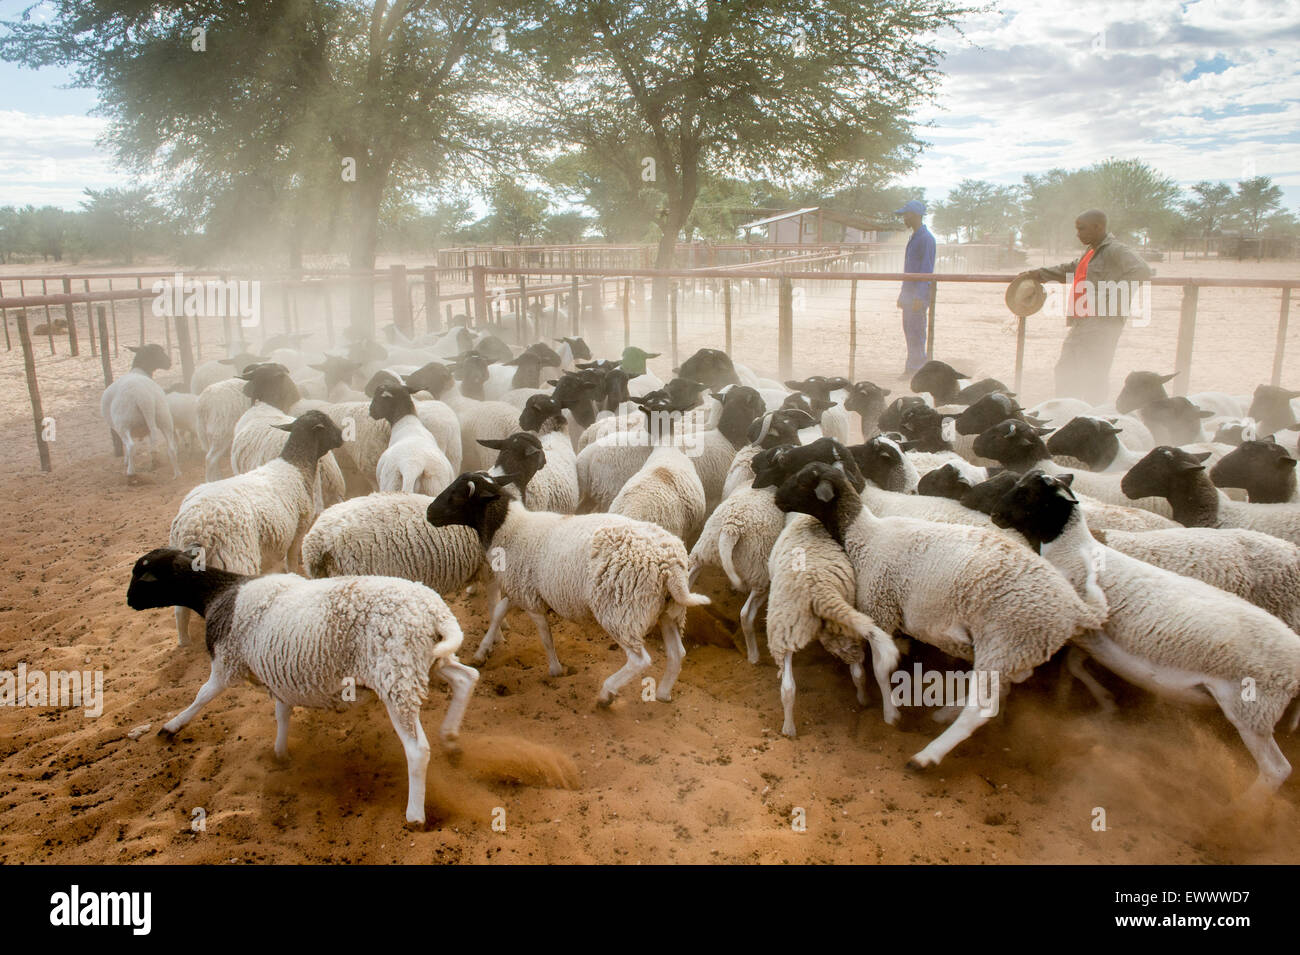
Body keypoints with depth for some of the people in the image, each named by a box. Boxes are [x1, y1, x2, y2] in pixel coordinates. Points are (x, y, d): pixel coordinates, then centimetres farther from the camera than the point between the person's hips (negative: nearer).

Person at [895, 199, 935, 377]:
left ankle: (916, 369, -2)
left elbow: (927, 270, -19)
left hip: (919, 294, -10)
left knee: (916, 331, -7)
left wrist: (920, 297, -23)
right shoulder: (914, 237, 17)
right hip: (909, 292, 10)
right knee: (908, 329, 12)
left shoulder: (926, 238, -13)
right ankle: (913, 367, 18)